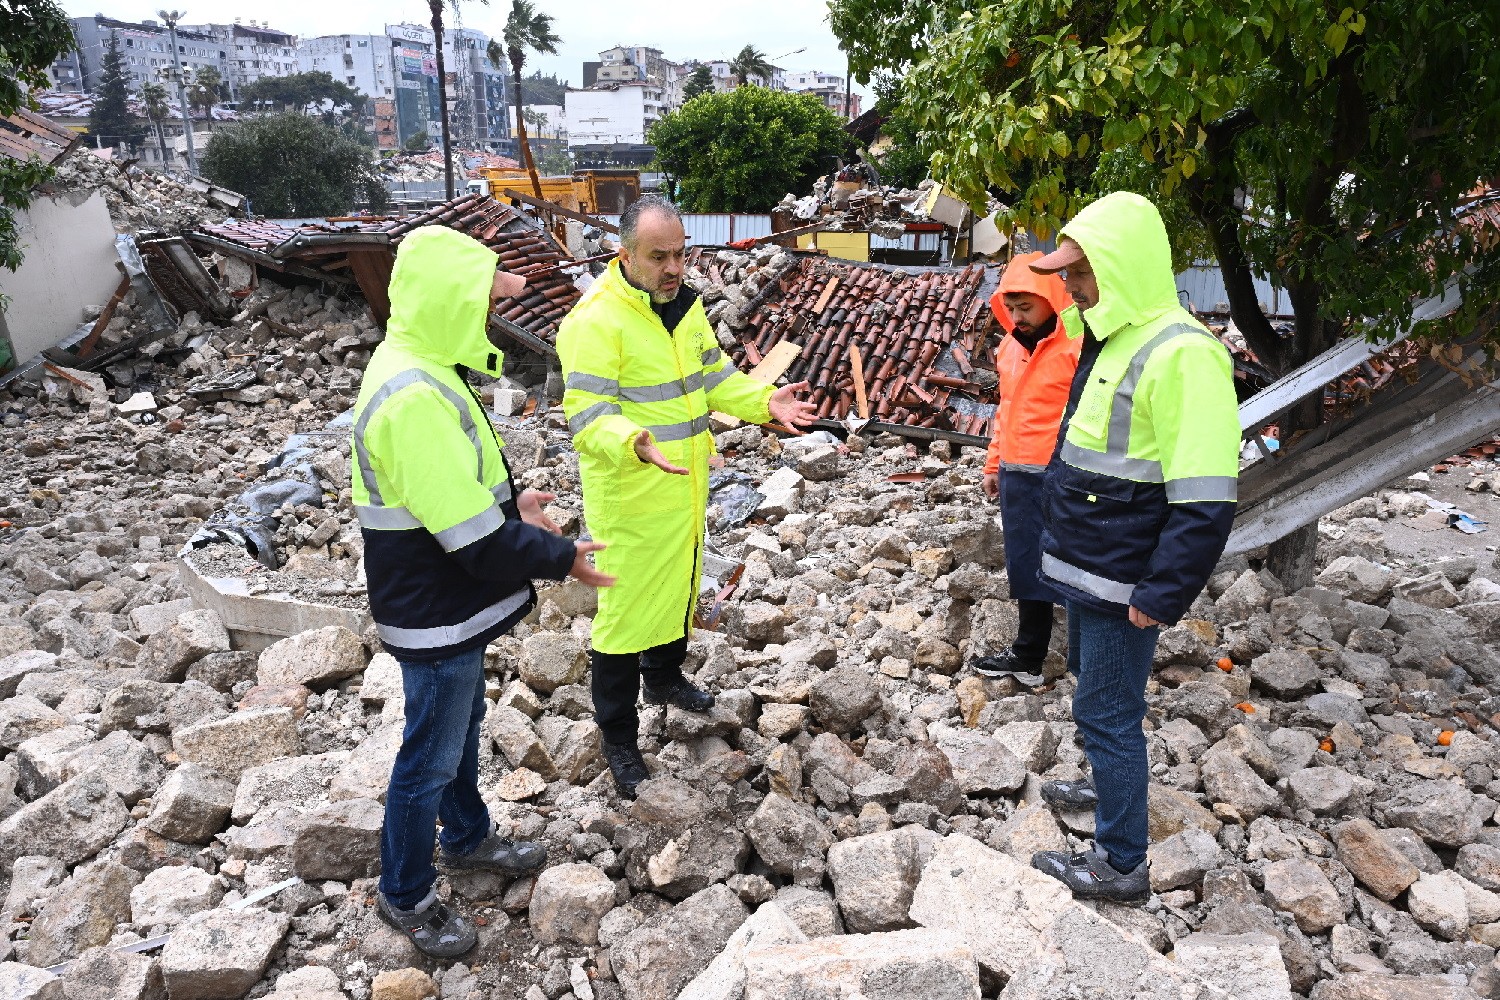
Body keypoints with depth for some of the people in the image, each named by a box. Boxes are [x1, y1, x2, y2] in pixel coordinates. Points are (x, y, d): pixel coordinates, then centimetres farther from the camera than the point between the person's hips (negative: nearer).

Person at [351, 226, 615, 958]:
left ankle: (467, 838, 49)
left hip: (448, 601, 10)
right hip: (434, 616, -10)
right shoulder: (415, 397, -31)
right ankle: (404, 897, 30)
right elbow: (471, 537, -30)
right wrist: (560, 556, -18)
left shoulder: (415, 368, 3)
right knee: (431, 757, 8)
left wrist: (509, 502, 6)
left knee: (462, 724, 27)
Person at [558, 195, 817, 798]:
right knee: (626, 608, 1)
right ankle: (618, 738, 18)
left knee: (679, 587, 24)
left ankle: (664, 676, 50)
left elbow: (713, 375, 15)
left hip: (685, 486, 8)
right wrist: (635, 443, -46)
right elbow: (588, 414, -27)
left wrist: (765, 401, -2)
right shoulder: (595, 320, -21)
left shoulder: (685, 304, 5)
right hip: (629, 495, -8)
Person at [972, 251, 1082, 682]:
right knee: (1026, 566, 14)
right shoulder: (1009, 345, 12)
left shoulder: (1078, 346, -13)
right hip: (1015, 476, 8)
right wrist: (994, 465, 20)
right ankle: (1028, 654, 25)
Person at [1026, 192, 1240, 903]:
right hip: (1087, 566, 10)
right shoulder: (1111, 338, 9)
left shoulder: (1180, 354, -23)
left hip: (1123, 580, -10)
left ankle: (1121, 865, 15)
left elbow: (1205, 499, -25)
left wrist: (1162, 595, -23)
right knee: (1092, 680, 25)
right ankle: (1111, 787, 47)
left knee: (1106, 709, 0)